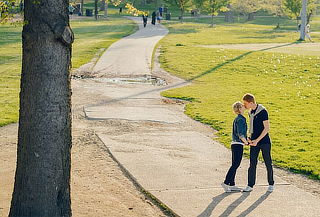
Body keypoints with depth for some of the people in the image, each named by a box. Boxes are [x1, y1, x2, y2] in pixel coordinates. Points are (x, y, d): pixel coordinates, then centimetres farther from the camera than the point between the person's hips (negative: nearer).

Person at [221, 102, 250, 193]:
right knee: (235, 164, -8)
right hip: (238, 145, -9)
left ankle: (232, 185, 14)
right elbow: (240, 134, -20)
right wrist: (246, 142, -8)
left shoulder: (237, 119, 16)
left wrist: (246, 140, 18)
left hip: (235, 144, 9)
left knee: (234, 165, 11)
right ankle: (226, 183, -9)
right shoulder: (241, 119, -14)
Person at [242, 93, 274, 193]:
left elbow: (267, 128, -16)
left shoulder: (263, 111, -14)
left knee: (268, 163, 4)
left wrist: (257, 140, -19)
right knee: (252, 164, 2)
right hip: (254, 142, 6)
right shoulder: (251, 112, 9)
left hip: (264, 141, -6)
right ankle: (250, 185, 5)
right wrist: (250, 138, 8)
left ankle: (271, 184, 17)